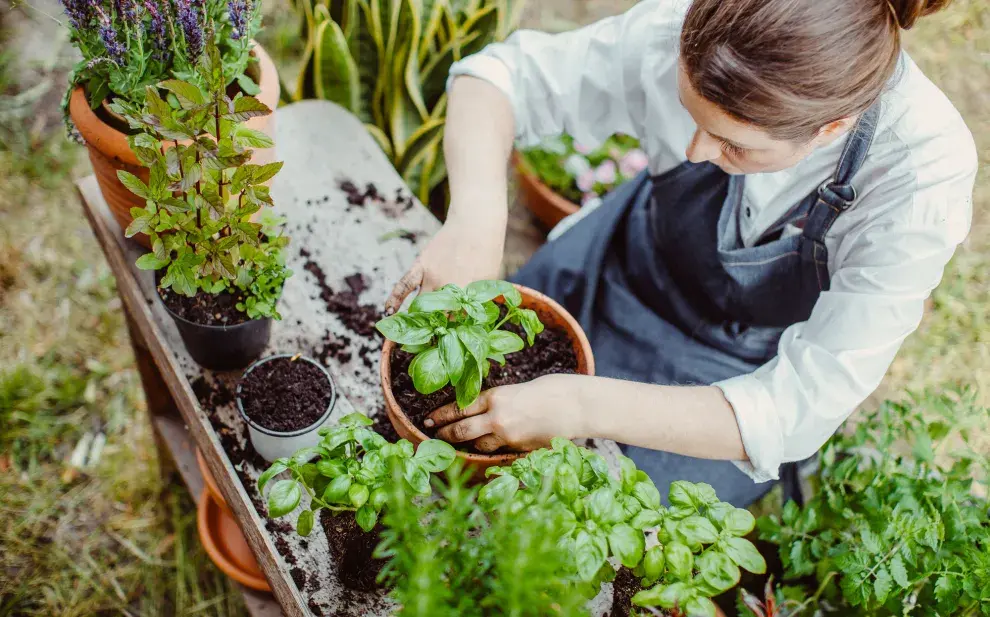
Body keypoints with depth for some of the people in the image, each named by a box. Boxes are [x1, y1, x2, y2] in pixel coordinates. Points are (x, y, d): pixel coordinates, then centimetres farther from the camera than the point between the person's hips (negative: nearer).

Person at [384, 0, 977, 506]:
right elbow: (499, 75, -18)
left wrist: (583, 407, -41)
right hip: (629, 271, 3)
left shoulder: (925, 174, -36)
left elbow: (803, 407, -34)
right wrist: (476, 217, -38)